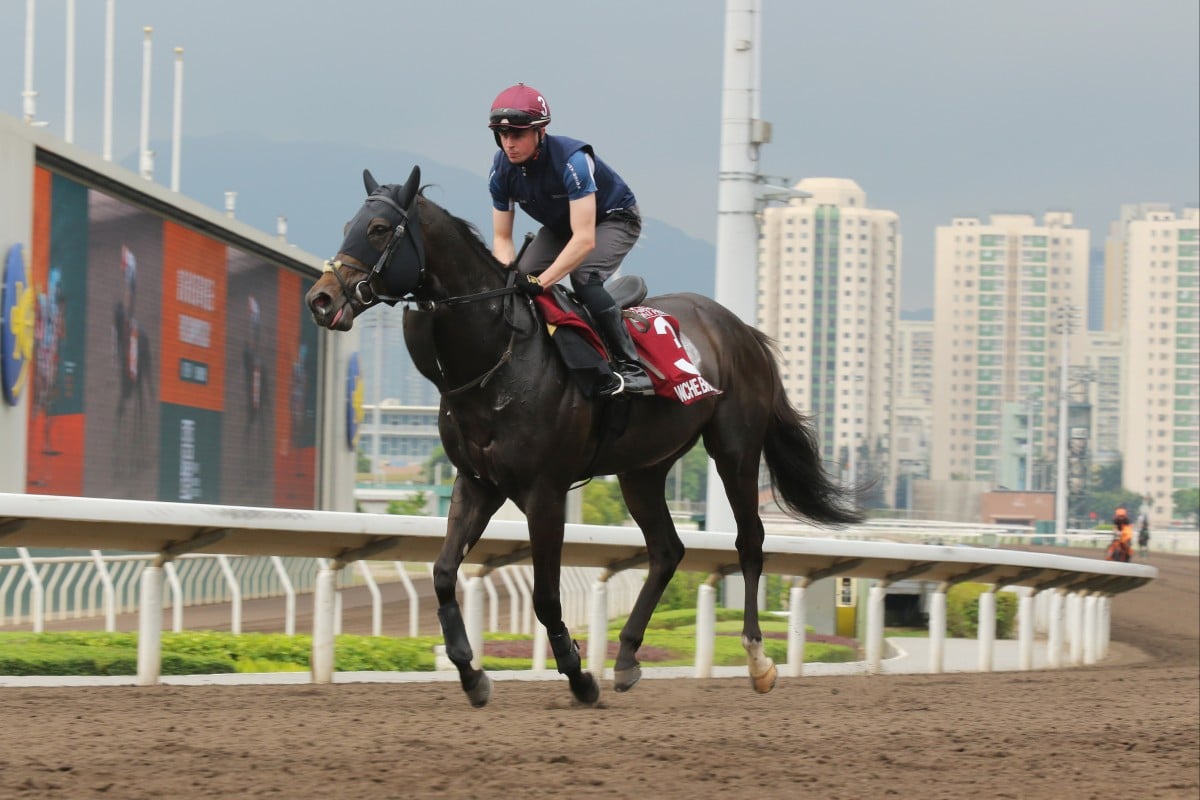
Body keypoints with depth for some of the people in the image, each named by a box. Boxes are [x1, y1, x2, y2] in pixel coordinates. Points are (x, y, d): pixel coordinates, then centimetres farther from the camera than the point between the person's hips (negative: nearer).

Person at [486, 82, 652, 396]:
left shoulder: (572, 160, -38)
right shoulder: (502, 169, -18)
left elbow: (585, 239, -42)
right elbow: (502, 238, -11)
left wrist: (541, 281, -48)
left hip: (614, 219, -7)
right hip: (560, 226, 7)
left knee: (582, 276, -33)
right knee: (521, 281, -13)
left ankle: (632, 368, -30)